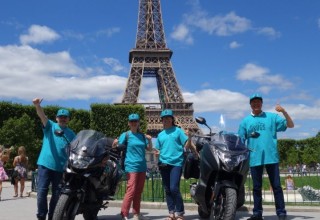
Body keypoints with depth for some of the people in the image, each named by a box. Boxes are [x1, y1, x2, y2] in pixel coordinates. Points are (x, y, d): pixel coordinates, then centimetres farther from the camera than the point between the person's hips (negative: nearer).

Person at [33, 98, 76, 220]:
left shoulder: (71, 134, 11)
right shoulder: (50, 126, 5)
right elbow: (42, 116, -15)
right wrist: (37, 106, -36)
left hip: (61, 167, 2)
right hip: (45, 164, -2)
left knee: (56, 193, 8)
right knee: (42, 191, -6)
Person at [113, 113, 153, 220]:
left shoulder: (142, 135, 11)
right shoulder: (126, 135, -3)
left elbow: (149, 149, 15)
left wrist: (150, 140, -3)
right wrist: (114, 144, -30)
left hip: (142, 166, 6)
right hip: (131, 166, -6)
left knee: (139, 191, 11)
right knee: (131, 190, -13)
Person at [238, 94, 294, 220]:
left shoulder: (272, 117, 7)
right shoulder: (246, 121, 10)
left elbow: (290, 125, 4)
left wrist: (284, 112, -11)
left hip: (271, 157, -1)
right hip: (254, 158, 2)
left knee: (276, 186, 1)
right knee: (256, 187, 8)